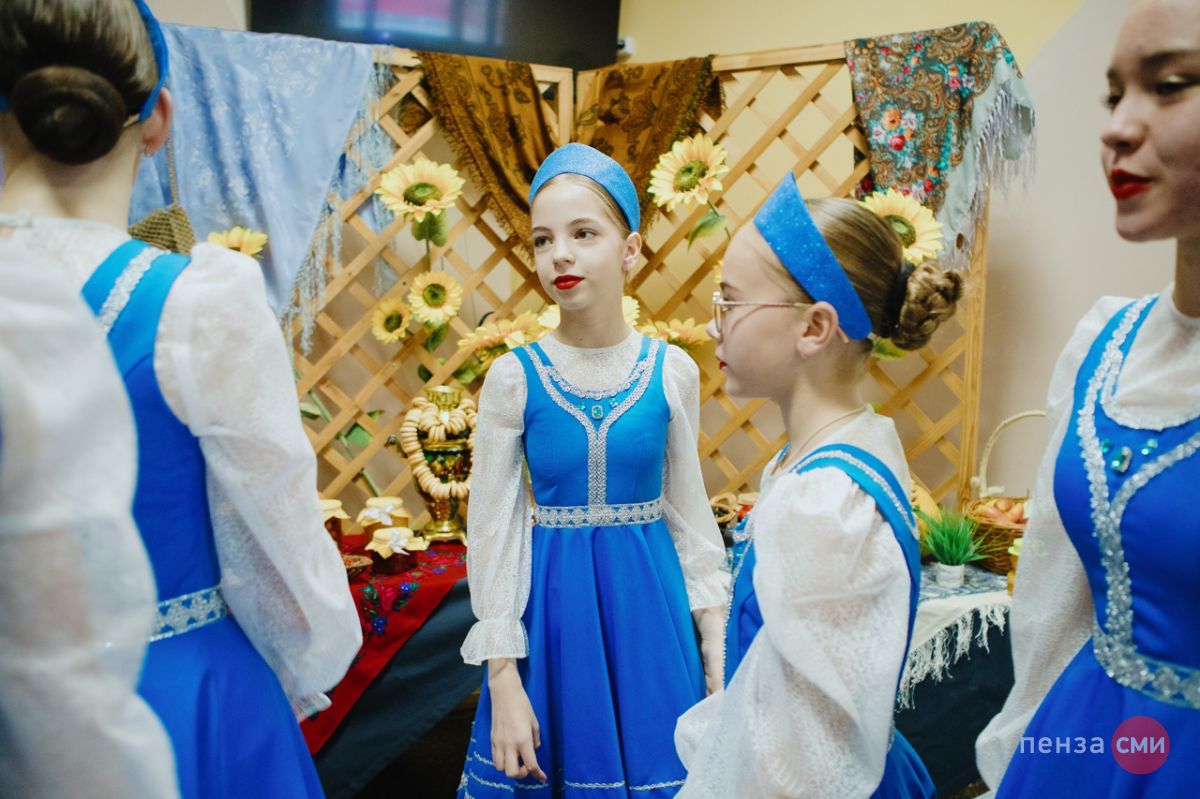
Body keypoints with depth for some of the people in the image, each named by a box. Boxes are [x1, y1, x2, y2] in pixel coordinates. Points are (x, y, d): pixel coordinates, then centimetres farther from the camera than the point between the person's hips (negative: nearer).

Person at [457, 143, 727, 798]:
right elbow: (490, 530, -6)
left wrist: (716, 649, 2)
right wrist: (503, 681, -7)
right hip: (551, 602, -1)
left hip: (649, 599, 1)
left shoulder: (673, 370, -4)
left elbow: (688, 512, 3)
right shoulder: (514, 377, -8)